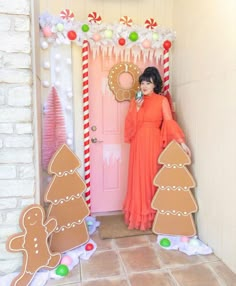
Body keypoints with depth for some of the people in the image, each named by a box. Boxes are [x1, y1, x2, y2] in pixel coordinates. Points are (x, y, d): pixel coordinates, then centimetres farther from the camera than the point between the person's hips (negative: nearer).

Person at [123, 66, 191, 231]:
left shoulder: (162, 100, 0)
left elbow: (169, 122, -8)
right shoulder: (135, 101, 10)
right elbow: (130, 124, 3)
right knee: (138, 178, 5)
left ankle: (152, 215, 16)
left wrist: (181, 142, -17)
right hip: (138, 144, 3)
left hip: (154, 143, -3)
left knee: (152, 177, 2)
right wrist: (137, 108, -11)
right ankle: (138, 214, 18)